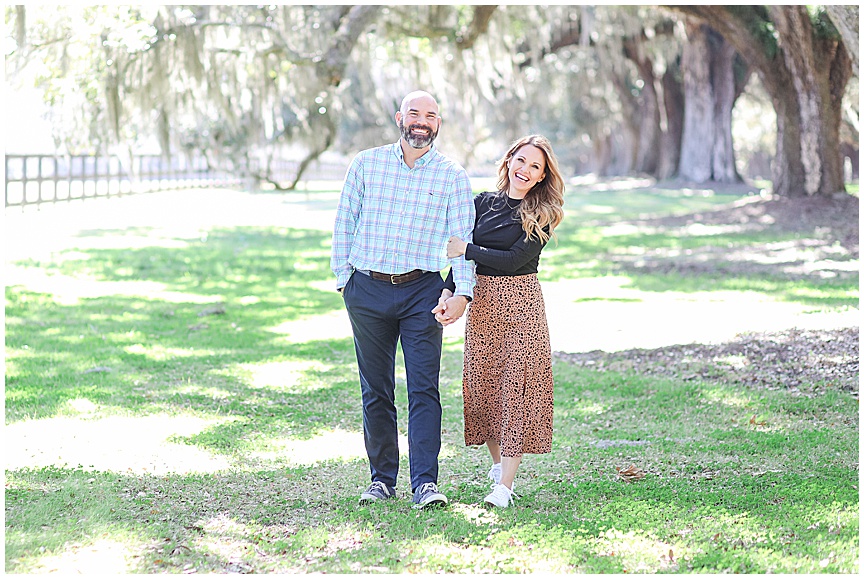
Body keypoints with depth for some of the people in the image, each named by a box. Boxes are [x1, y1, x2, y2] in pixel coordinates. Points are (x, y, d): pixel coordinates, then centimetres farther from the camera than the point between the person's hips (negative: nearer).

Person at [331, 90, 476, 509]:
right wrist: (343, 278, 4)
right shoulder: (366, 164, 6)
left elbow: (463, 237, -1)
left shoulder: (452, 176, 3)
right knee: (375, 390, 6)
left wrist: (463, 291, -12)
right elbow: (344, 223, 10)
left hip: (422, 291, -1)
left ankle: (425, 483, -9)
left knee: (424, 389, -8)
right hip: (367, 290, 2)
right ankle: (382, 478, 15)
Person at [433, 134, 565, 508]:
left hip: (522, 304, -4)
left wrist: (467, 249, -13)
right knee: (483, 384, 7)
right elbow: (459, 253, 4)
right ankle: (498, 463, 27)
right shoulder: (483, 204, 8)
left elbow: (515, 259, -14)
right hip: (482, 302, 4)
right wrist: (448, 294, -11)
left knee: (518, 386, -7)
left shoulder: (543, 215, -2)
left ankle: (504, 484, -6)